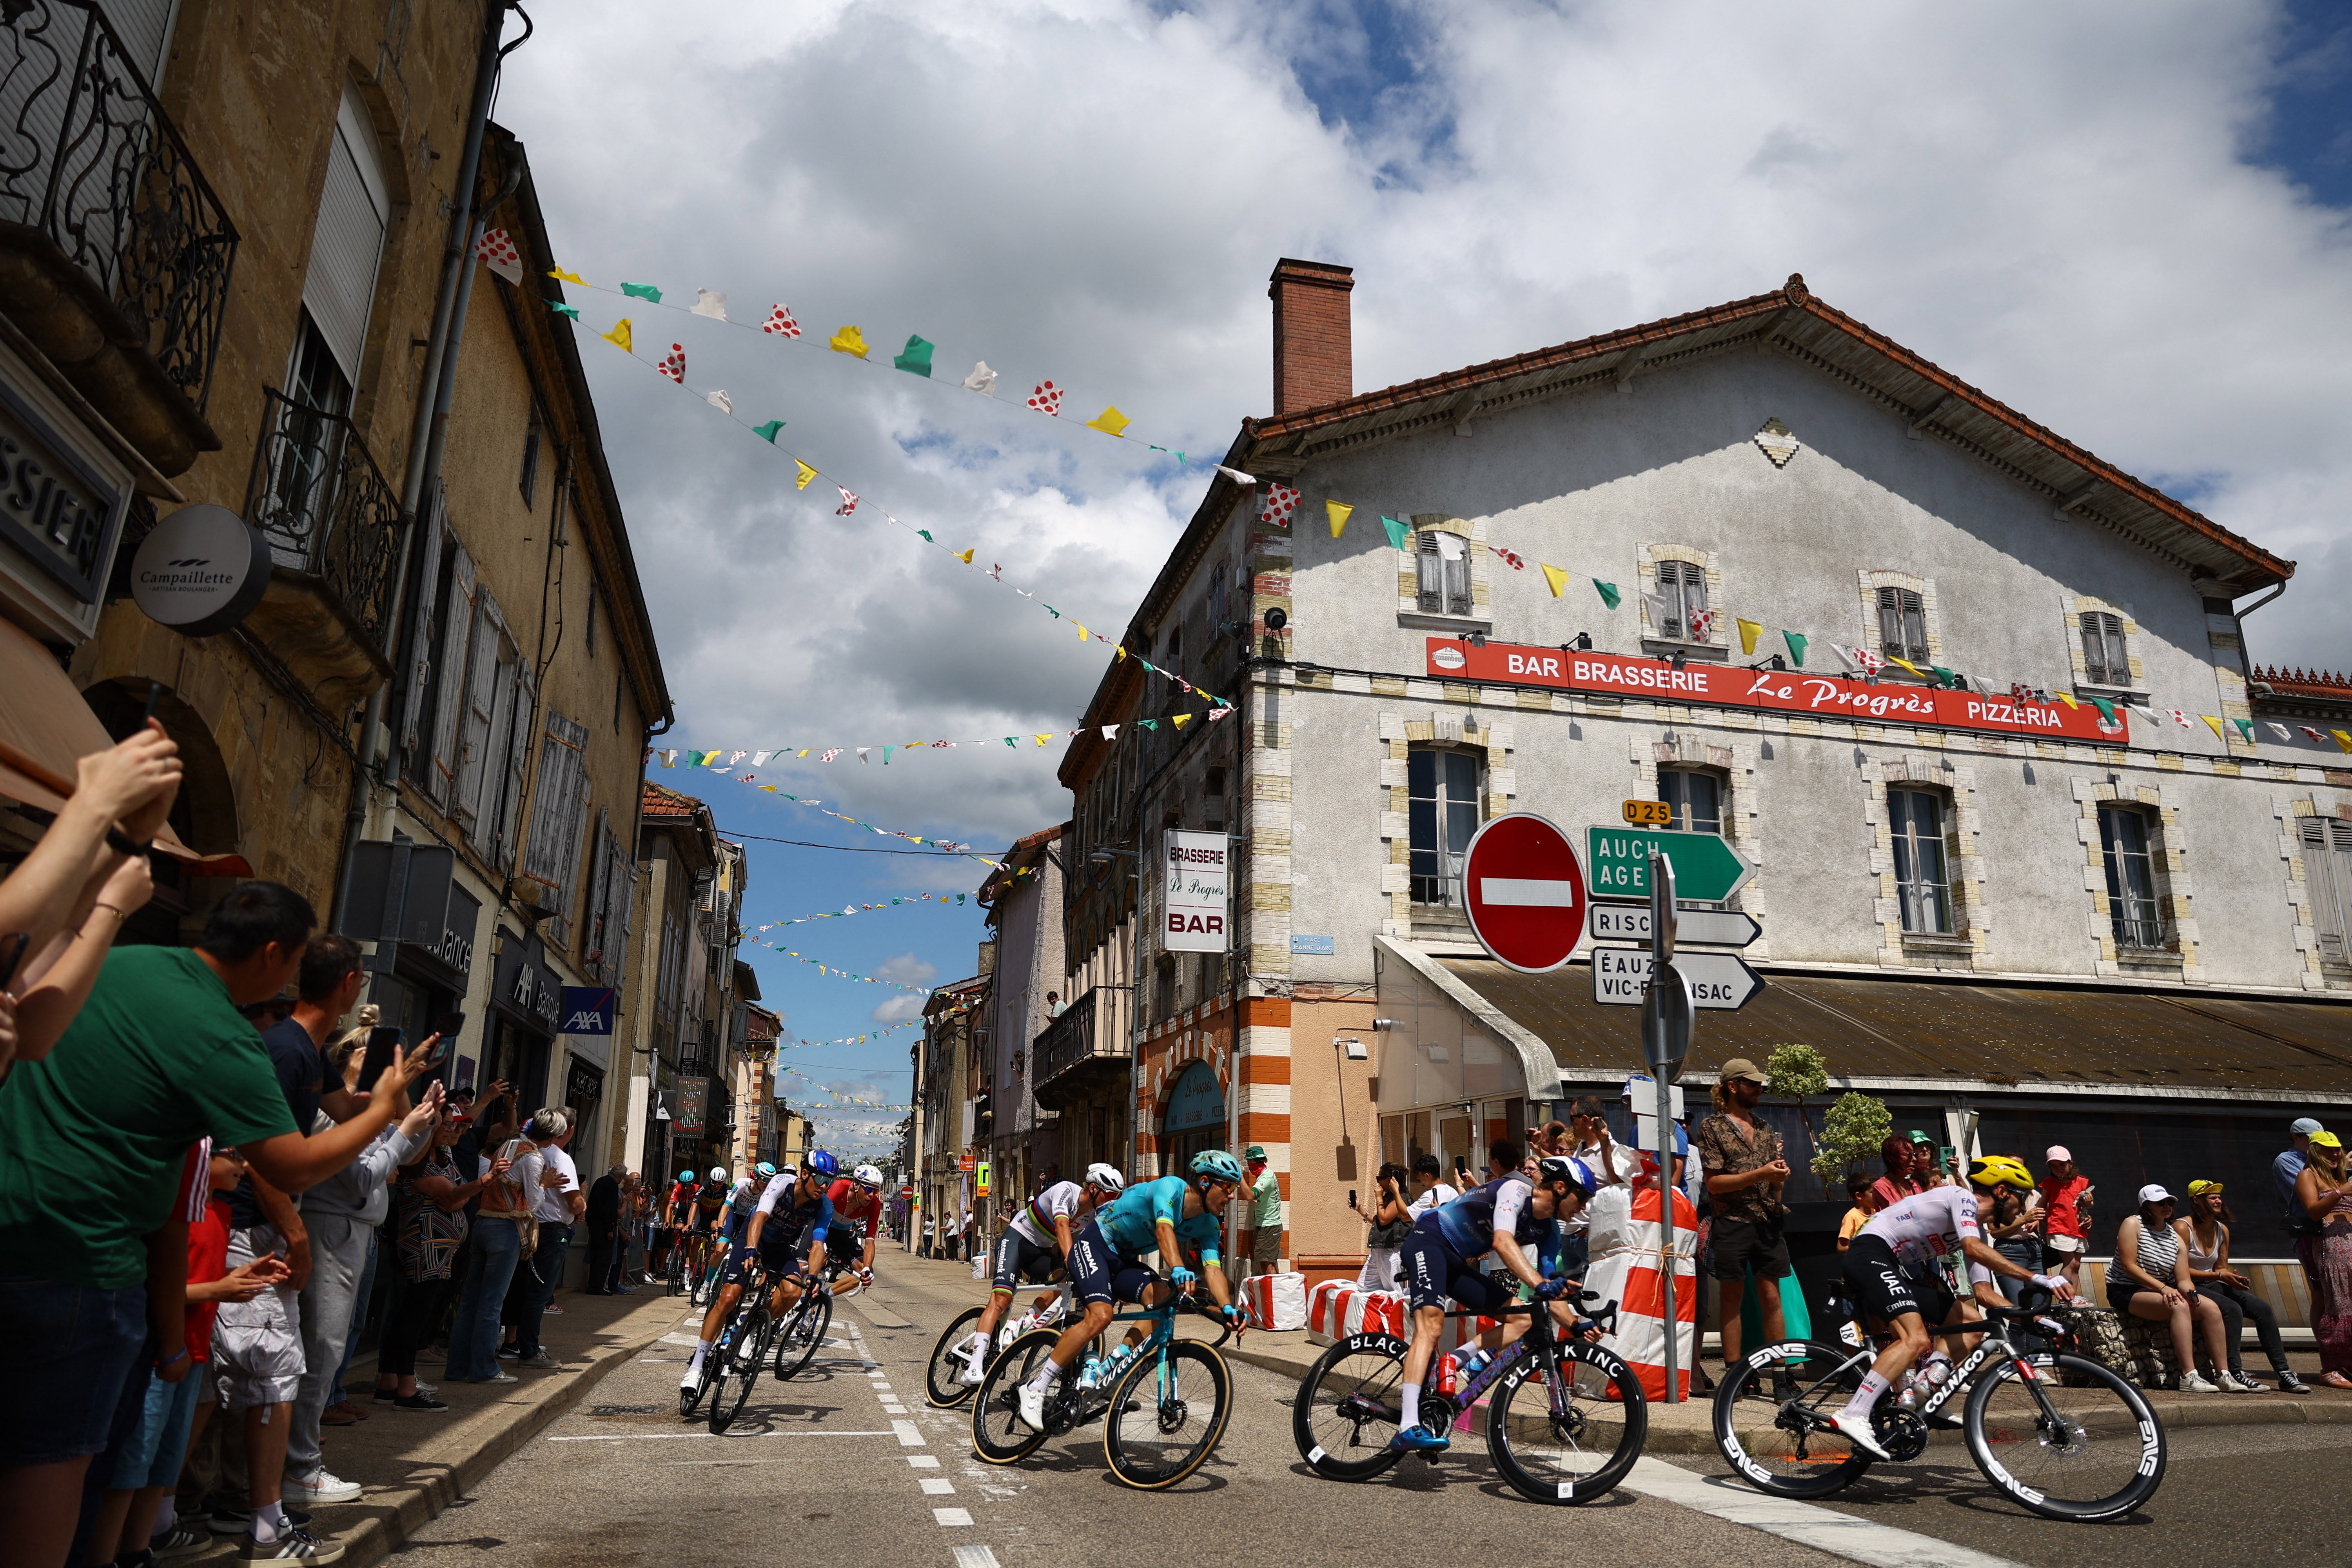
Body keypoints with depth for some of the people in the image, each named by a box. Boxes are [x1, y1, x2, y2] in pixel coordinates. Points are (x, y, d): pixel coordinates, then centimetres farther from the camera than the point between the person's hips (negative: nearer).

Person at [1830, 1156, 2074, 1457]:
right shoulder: (1962, 1197, -5)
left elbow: (1983, 1292, 14)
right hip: (1871, 1254, -10)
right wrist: (2038, 1278, -28)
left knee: (1971, 1321, 7)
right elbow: (1973, 1249, -24)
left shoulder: (1978, 1229, 22)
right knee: (1916, 1340, -26)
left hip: (1898, 1270, 10)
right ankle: (1854, 1415, -31)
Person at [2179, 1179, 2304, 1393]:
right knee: (2232, 1309, -31)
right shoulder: (2182, 1228, -12)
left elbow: (2221, 1267, 18)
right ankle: (2234, 1374, -31)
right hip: (2190, 1288, -8)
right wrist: (2219, 1275, -18)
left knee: (2263, 1308, -12)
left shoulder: (2222, 1230, 12)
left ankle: (2284, 1373, -10)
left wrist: (2235, 1278, -5)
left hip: (2212, 1286, 8)